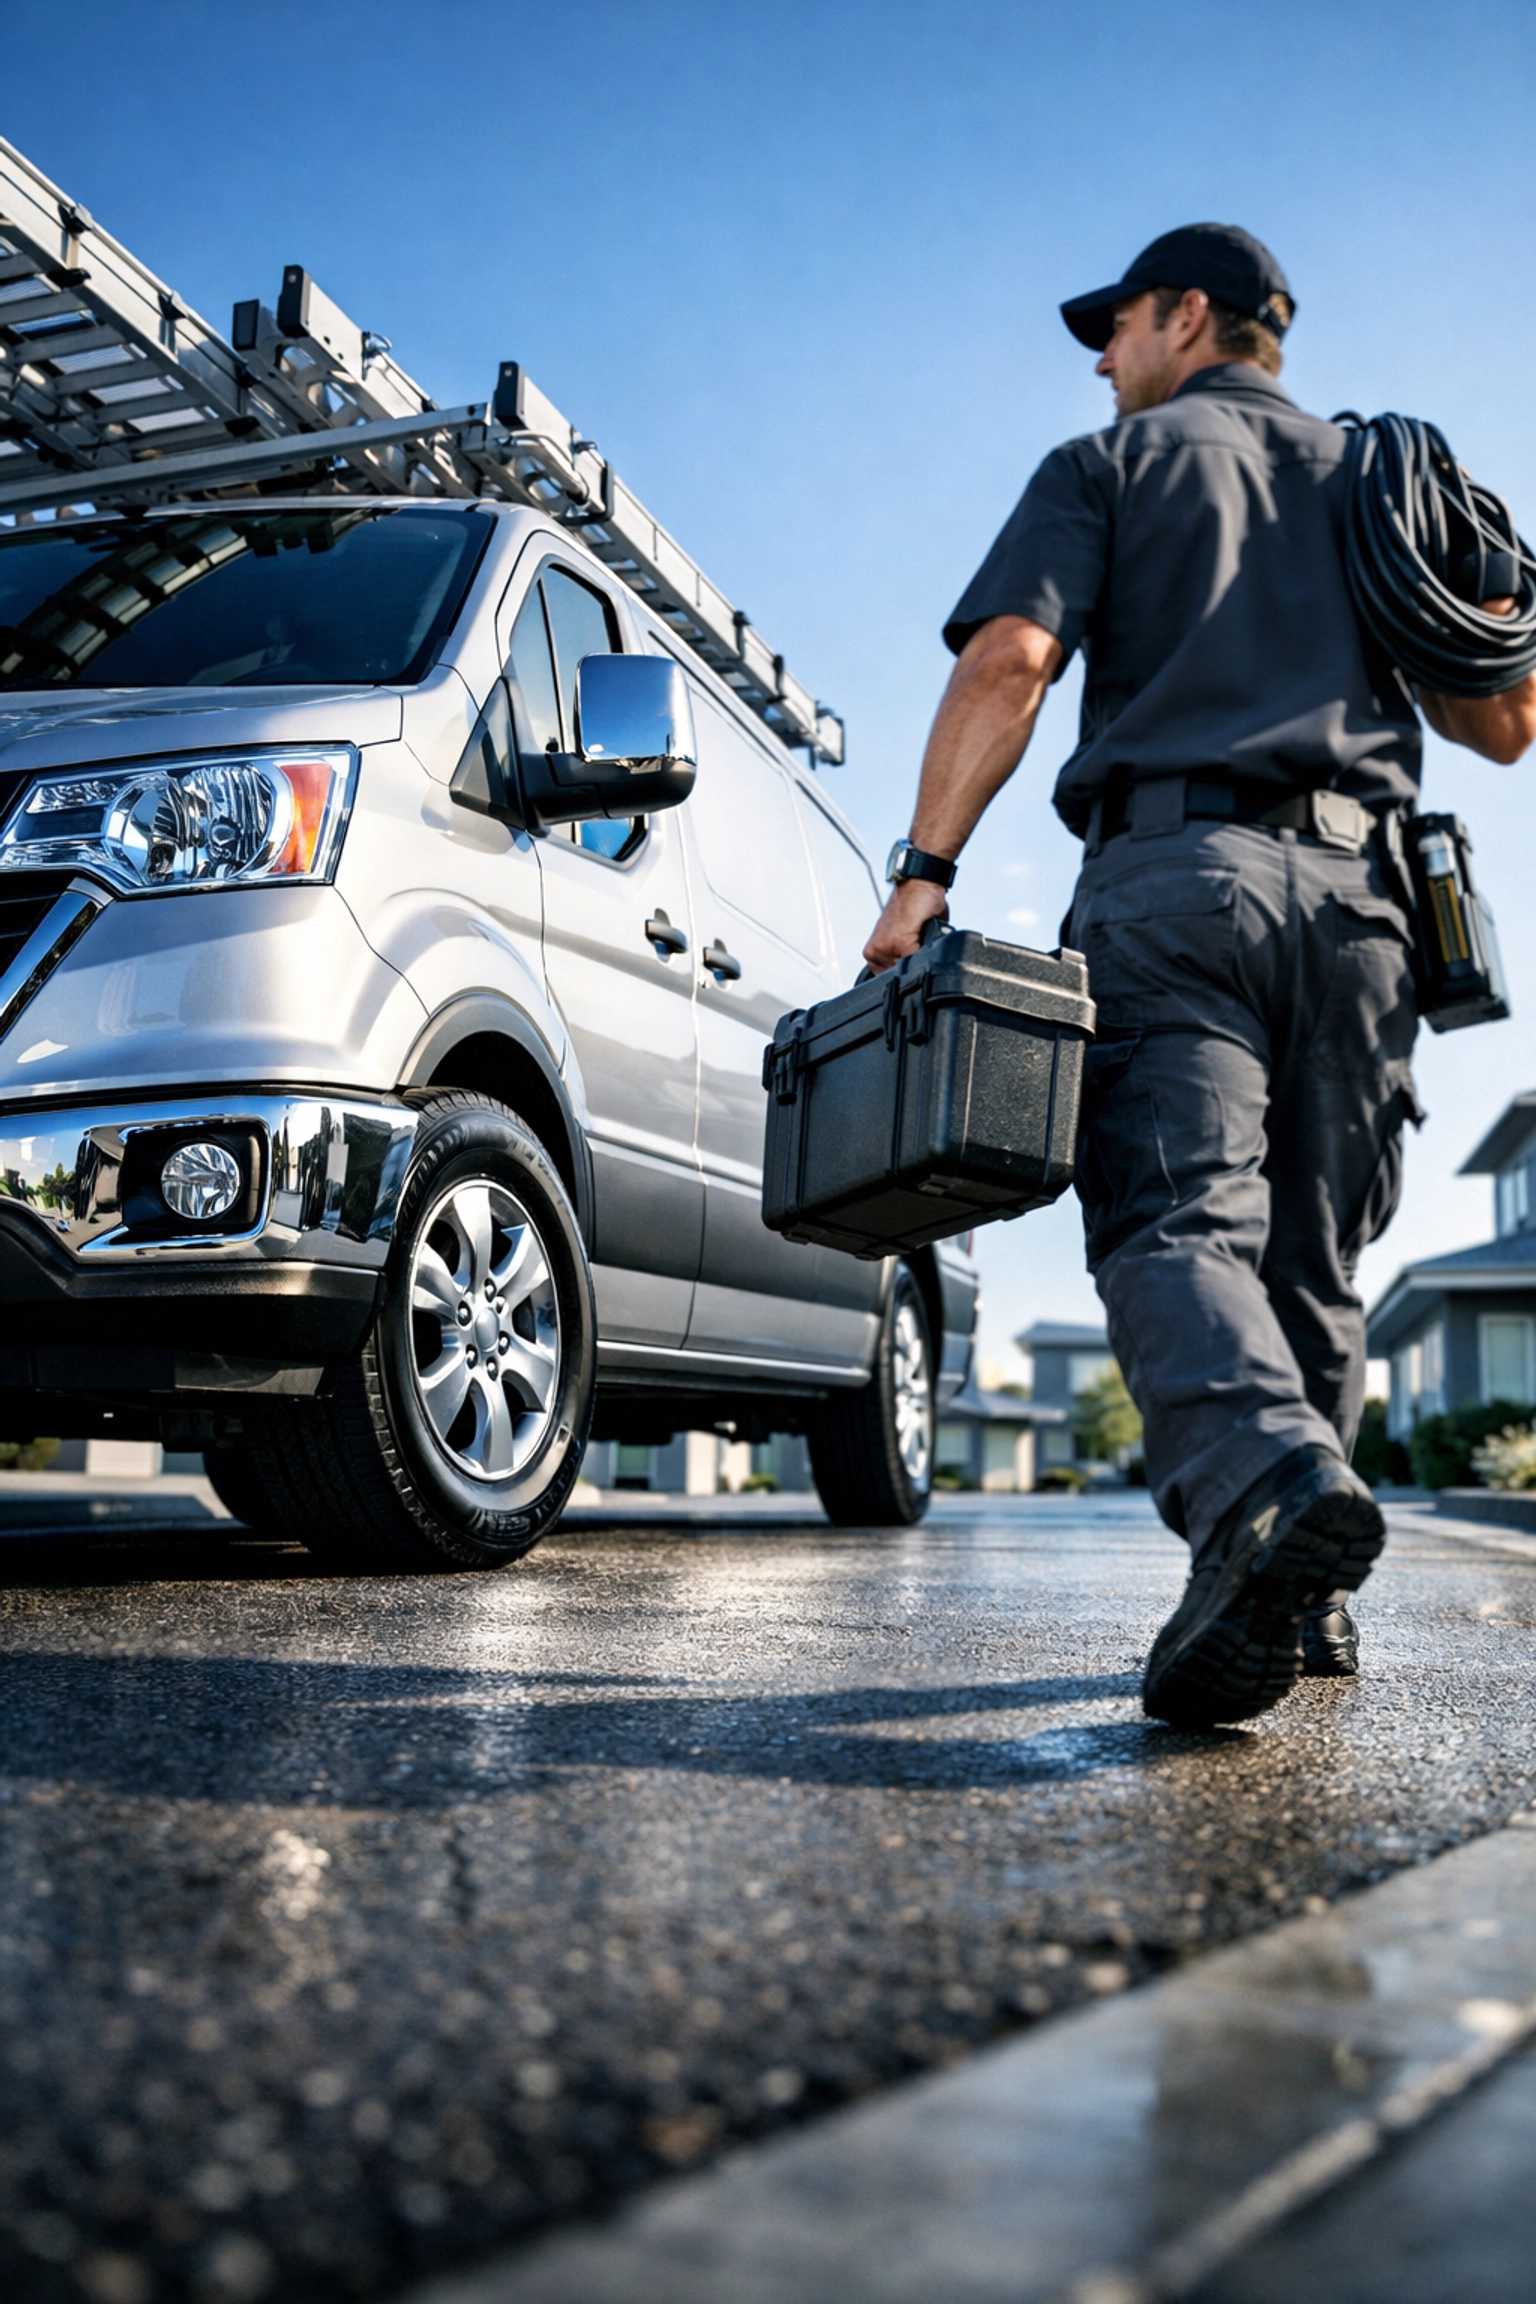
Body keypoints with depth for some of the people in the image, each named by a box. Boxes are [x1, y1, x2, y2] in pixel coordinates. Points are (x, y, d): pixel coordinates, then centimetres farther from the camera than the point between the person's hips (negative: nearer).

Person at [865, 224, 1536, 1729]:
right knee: (1313, 1255, 8)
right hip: (1352, 889, 5)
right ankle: (1304, 1600, 7)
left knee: (1176, 1218, -16)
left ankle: (1268, 1482, -41)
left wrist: (923, 871, -7)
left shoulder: (1110, 467, 15)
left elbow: (1009, 657, -5)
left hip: (1172, 874, -4)